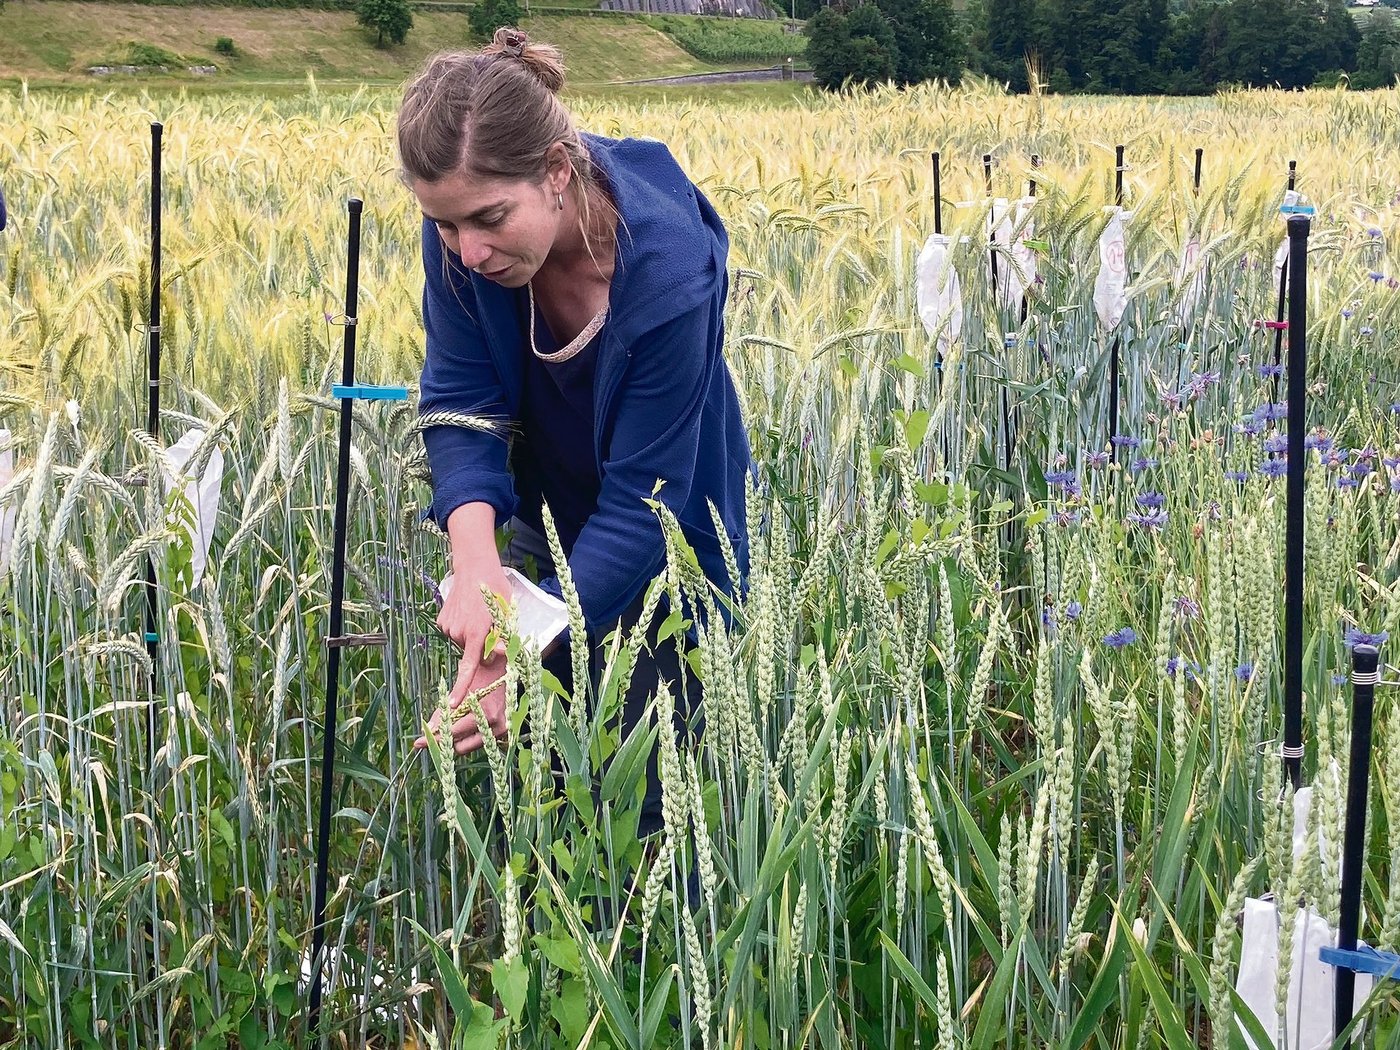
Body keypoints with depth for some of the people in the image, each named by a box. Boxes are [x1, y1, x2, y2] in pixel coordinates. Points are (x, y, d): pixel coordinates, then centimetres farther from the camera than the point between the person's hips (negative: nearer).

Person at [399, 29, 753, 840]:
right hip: (541, 516, 4)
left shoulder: (668, 272, -35)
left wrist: (525, 652, -42)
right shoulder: (464, 233, -23)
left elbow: (640, 504, -31)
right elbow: (461, 402, -19)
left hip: (656, 550, -4)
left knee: (647, 787, 3)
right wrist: (474, 557, -38)